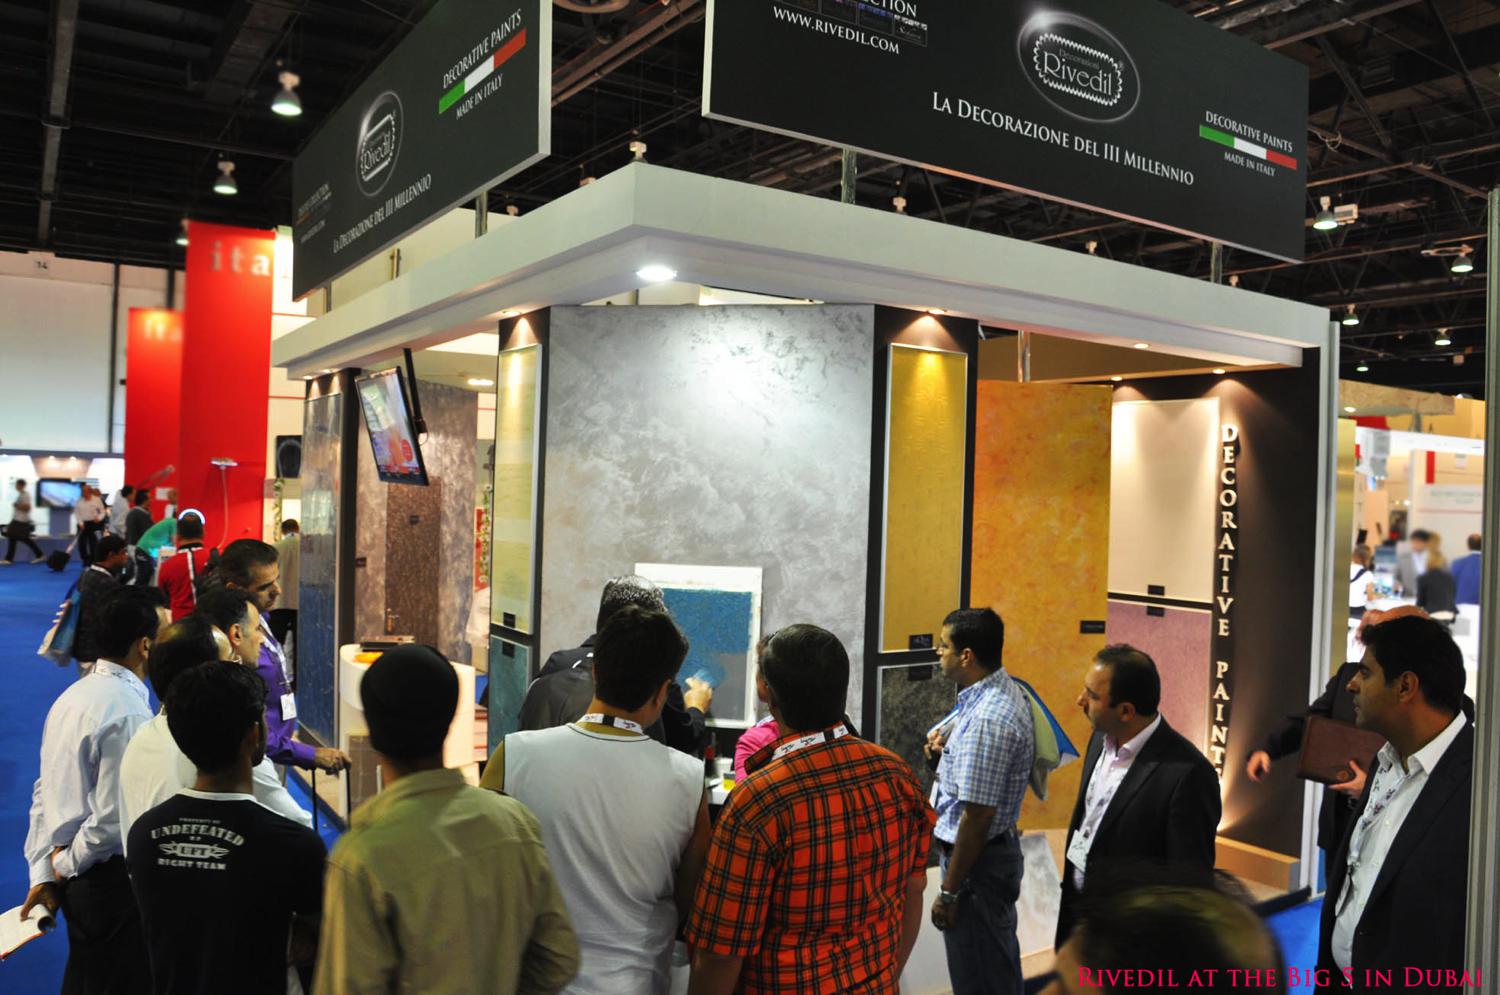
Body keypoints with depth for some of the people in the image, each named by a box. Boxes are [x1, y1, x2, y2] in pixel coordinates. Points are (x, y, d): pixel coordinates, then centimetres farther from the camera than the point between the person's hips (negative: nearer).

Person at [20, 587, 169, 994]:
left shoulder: (72, 696, 5)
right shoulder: (128, 712, -23)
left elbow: (45, 790, 9)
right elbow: (113, 815, -24)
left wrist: (42, 870, 13)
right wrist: (65, 865, -6)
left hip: (74, 875, 9)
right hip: (112, 879, -9)